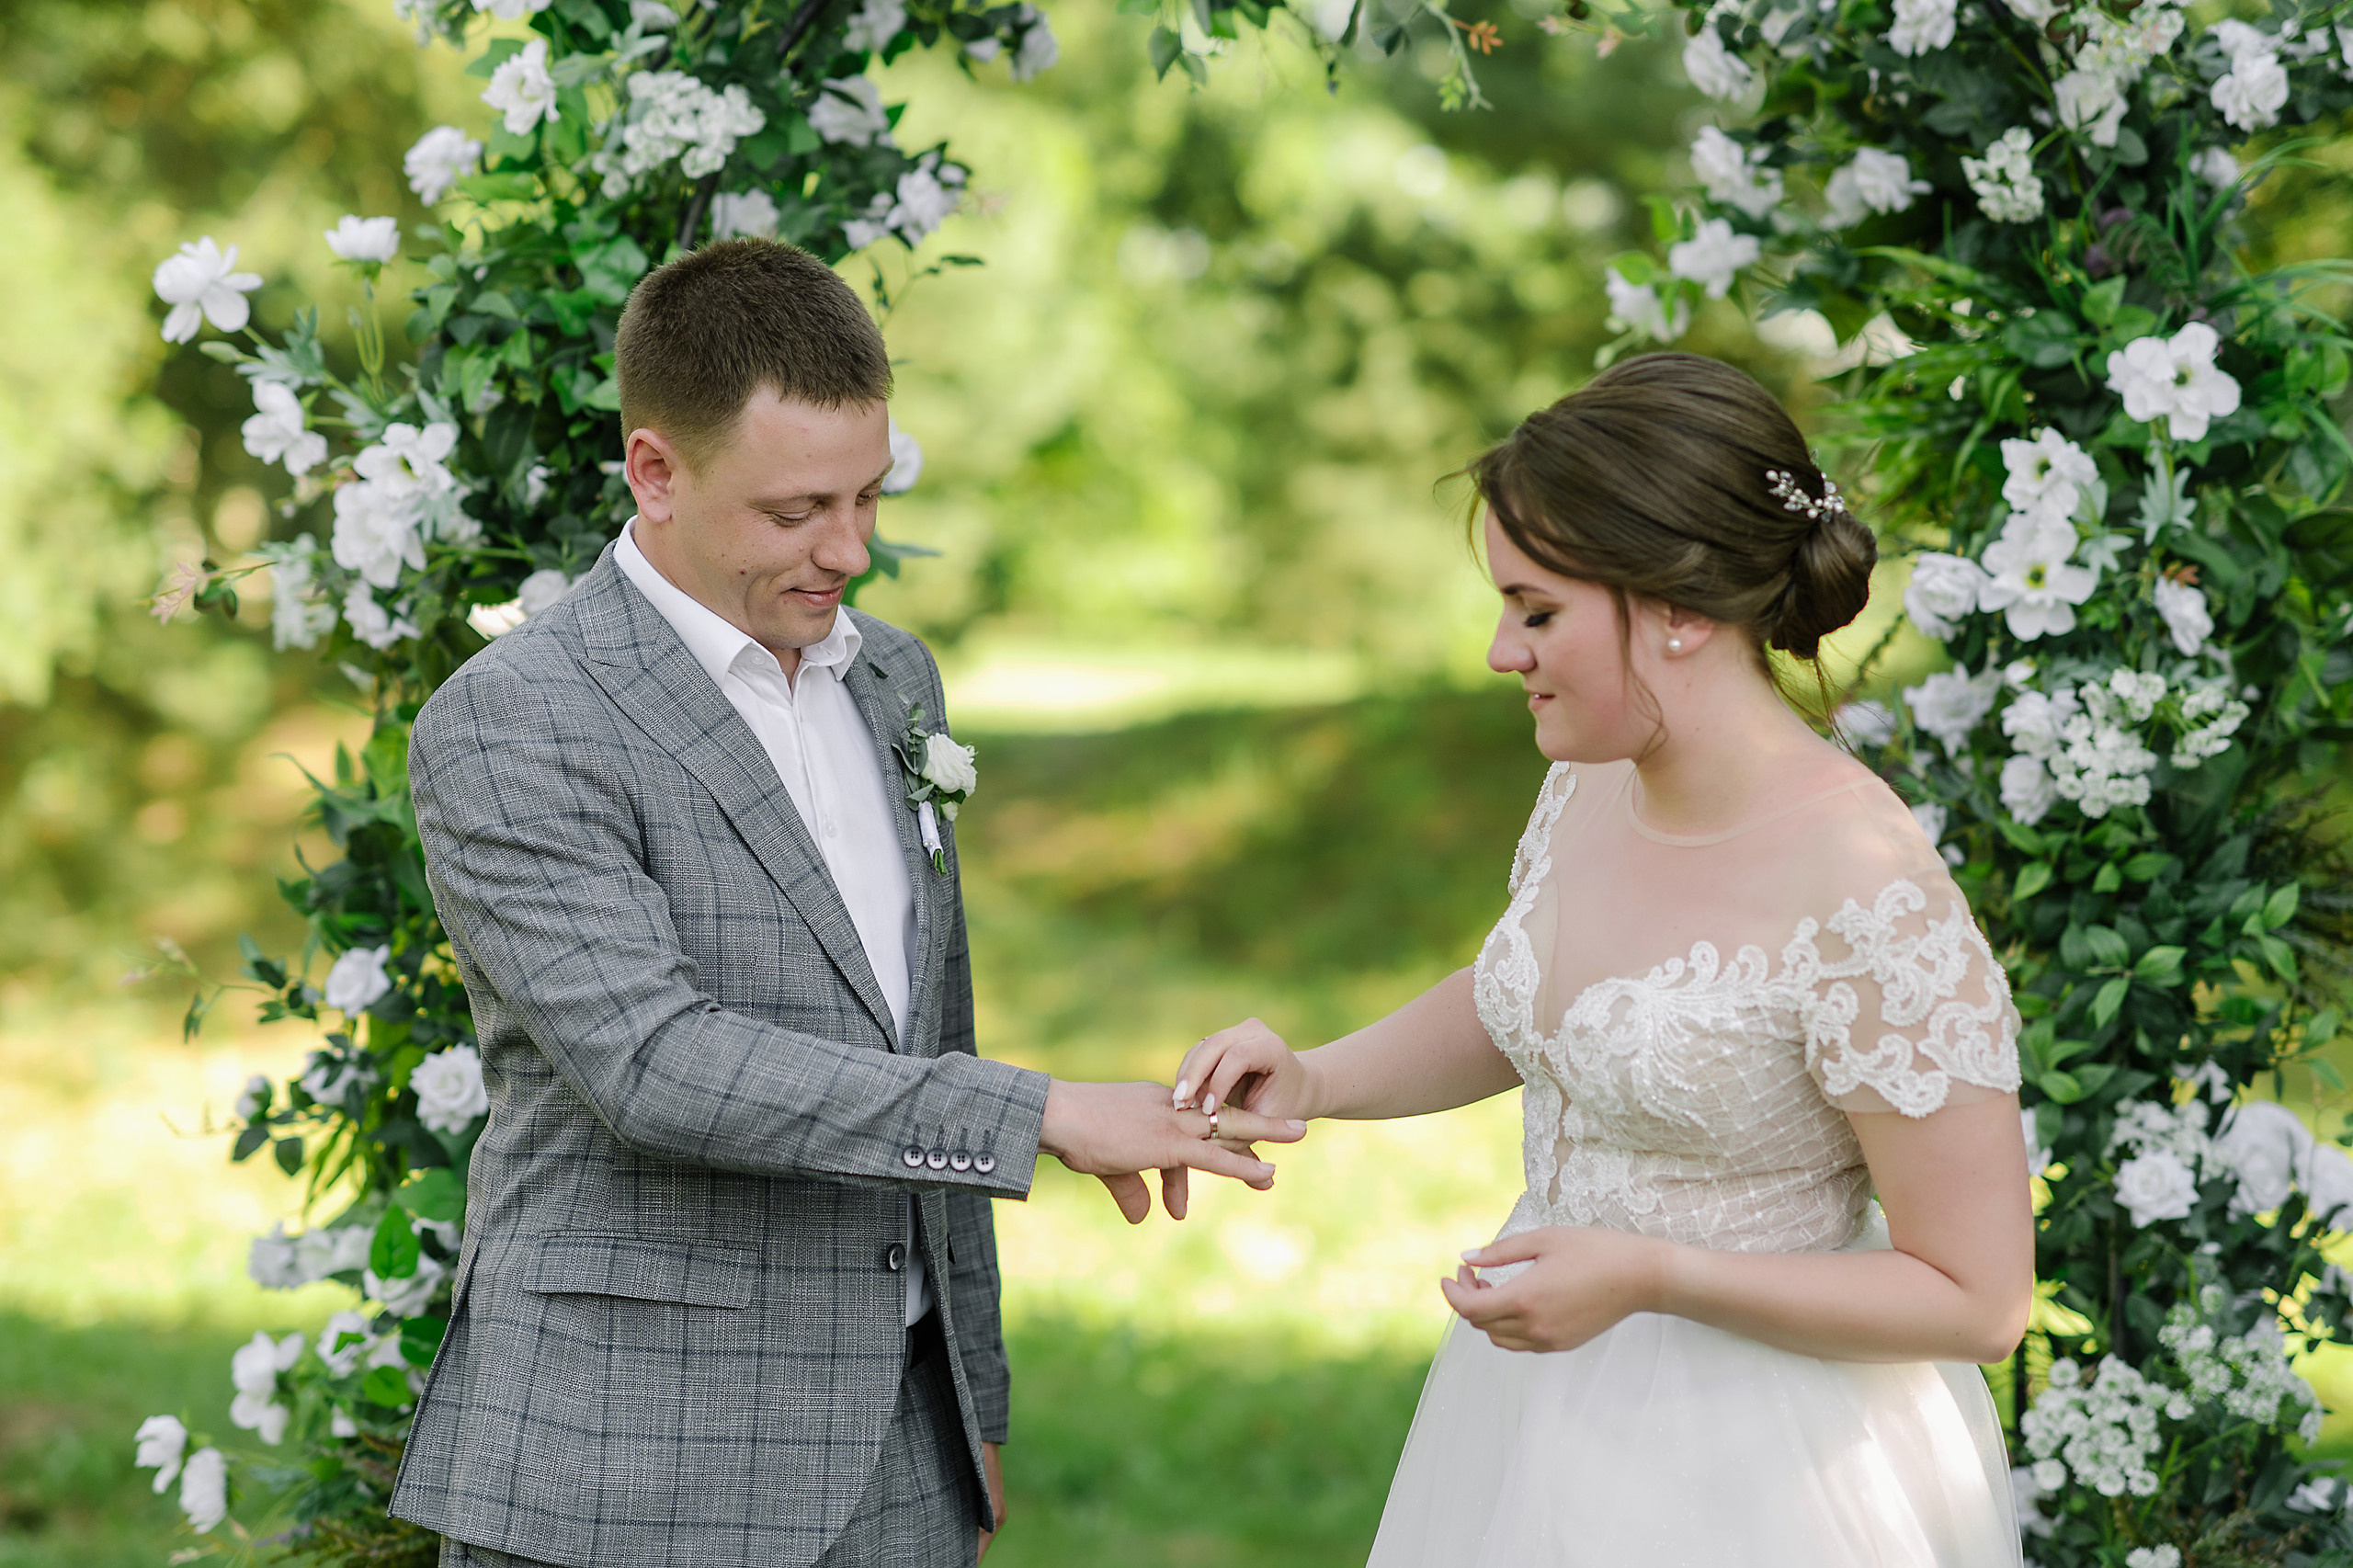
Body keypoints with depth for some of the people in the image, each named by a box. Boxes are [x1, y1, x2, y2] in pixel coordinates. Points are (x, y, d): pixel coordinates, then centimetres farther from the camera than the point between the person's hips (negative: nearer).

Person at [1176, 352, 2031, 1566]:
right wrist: (1314, 1082, 1)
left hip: (1752, 1471, -7)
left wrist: (1648, 1276, -23)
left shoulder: (1872, 906, -26)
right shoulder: (1591, 787, -3)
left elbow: (1977, 1300, -20)